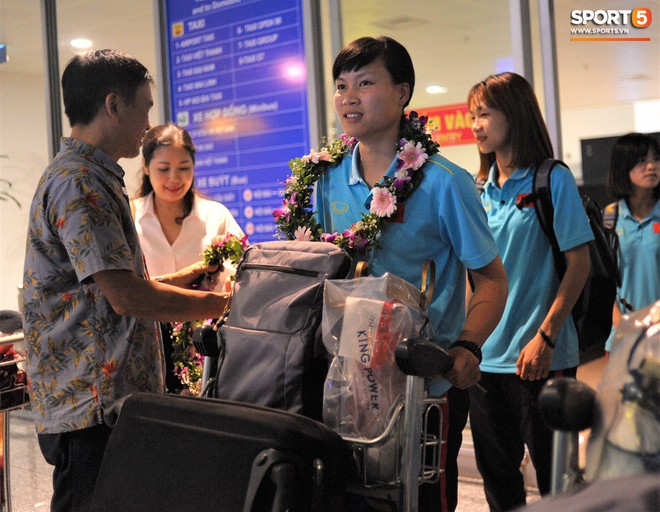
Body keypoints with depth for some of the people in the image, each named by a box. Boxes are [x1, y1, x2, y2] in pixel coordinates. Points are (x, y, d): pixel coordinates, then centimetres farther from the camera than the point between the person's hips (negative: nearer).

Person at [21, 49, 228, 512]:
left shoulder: (92, 178, 19)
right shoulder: (79, 183, -15)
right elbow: (126, 297, -20)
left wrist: (179, 278, 15)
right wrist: (213, 303, -7)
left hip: (115, 399, 10)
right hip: (93, 407, -10)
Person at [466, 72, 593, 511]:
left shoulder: (552, 180, -7)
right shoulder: (482, 190, 8)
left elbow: (579, 262, -11)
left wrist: (545, 336, -17)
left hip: (539, 355, -6)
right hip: (485, 354, 6)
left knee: (553, 471, 6)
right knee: (496, 470, 15)